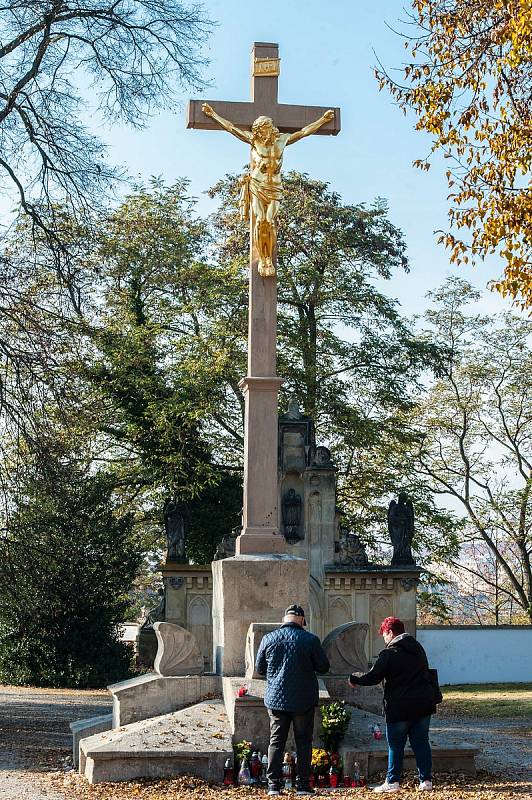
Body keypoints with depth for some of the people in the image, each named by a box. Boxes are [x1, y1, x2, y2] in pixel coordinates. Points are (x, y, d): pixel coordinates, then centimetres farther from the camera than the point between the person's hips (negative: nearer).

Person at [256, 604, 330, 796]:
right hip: (304, 701, -2)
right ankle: (302, 785, 6)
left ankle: (273, 785, 4)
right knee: (303, 742, 7)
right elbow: (324, 667, -2)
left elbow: (259, 669, 8)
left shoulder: (269, 639, -1)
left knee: (276, 742, 7)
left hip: (276, 699, 2)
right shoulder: (310, 640, -9)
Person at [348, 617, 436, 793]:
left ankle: (392, 782, 7)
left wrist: (354, 678, 5)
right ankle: (426, 780, 9)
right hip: (423, 705, 6)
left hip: (399, 708, -6)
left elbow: (373, 677, -11)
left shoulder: (388, 653, -11)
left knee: (396, 745, 4)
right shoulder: (418, 649, 11)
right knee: (421, 742, 10)